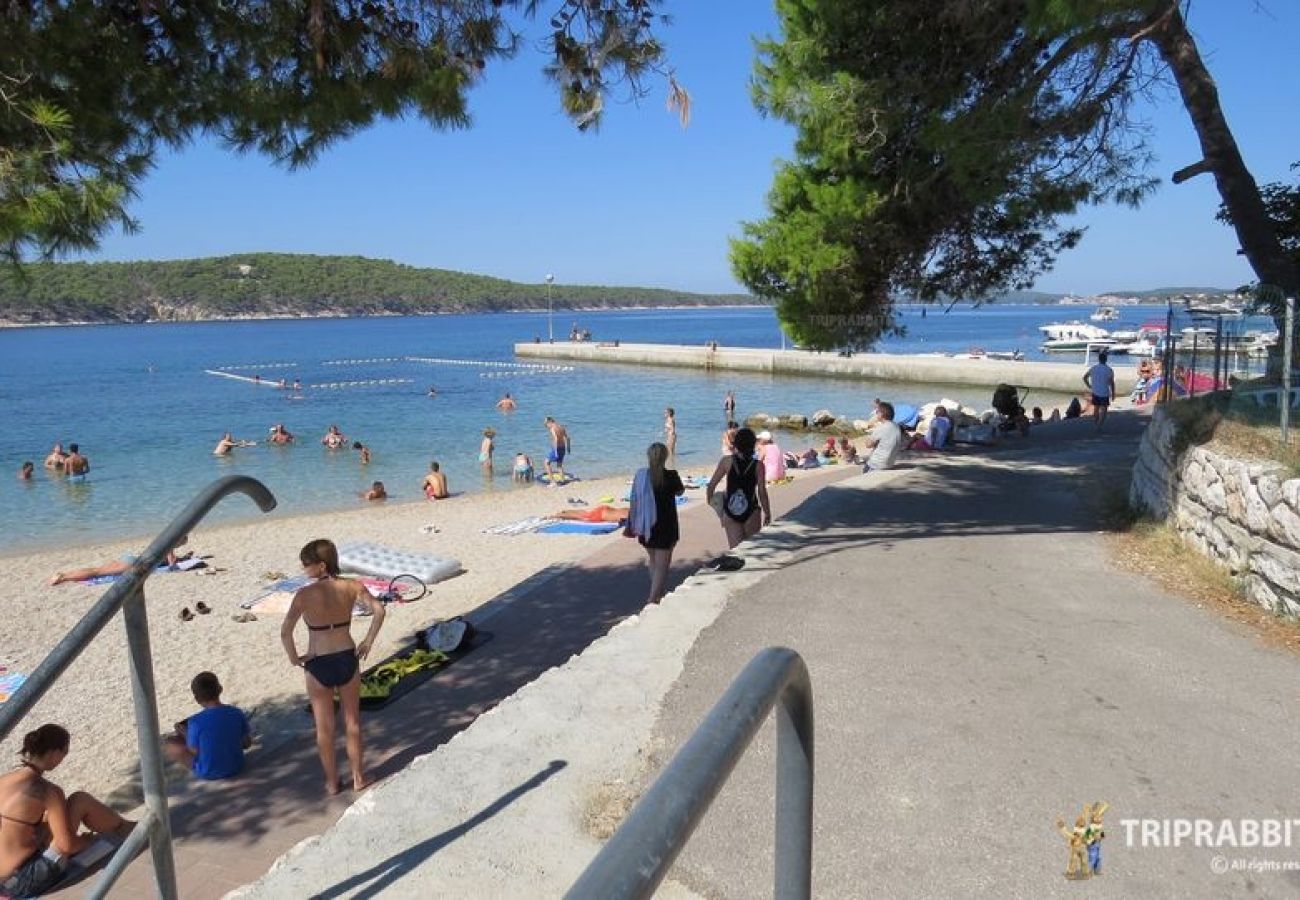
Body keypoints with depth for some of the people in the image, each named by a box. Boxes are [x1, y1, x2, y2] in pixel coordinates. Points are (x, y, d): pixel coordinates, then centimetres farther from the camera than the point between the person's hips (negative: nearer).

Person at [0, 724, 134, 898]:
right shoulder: (47, 791, -19)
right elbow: (67, 845, -18)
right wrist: (91, 839, 3)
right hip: (26, 883, -8)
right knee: (81, 801, -1)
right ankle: (126, 829, 19)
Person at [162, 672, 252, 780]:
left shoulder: (195, 722, -24)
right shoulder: (237, 713, -15)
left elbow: (194, 751, -12)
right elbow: (247, 743, -4)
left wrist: (186, 735, 5)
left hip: (208, 773, -4)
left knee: (168, 742, 14)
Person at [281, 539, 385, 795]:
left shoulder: (305, 594, -17)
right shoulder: (351, 587, -10)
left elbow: (285, 632, -24)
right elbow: (378, 610, -19)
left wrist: (293, 657, -7)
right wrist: (367, 642, -7)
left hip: (318, 665, -2)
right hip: (347, 659, 2)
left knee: (324, 727, 17)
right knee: (353, 722, 20)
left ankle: (332, 783, 30)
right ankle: (358, 777, 30)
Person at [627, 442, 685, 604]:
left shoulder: (640, 475, -6)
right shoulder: (671, 476, -13)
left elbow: (634, 503, -3)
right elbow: (680, 492, 7)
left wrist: (630, 526, 6)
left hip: (645, 528, 4)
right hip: (665, 528, -4)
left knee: (653, 562, 24)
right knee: (662, 565, 2)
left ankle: (656, 594, 40)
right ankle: (653, 600, -8)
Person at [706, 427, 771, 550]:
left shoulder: (727, 461, -5)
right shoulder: (758, 465, -8)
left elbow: (711, 485, -3)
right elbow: (762, 492, -9)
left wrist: (709, 503, 13)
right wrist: (767, 513, 2)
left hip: (729, 512, 1)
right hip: (751, 511, -1)